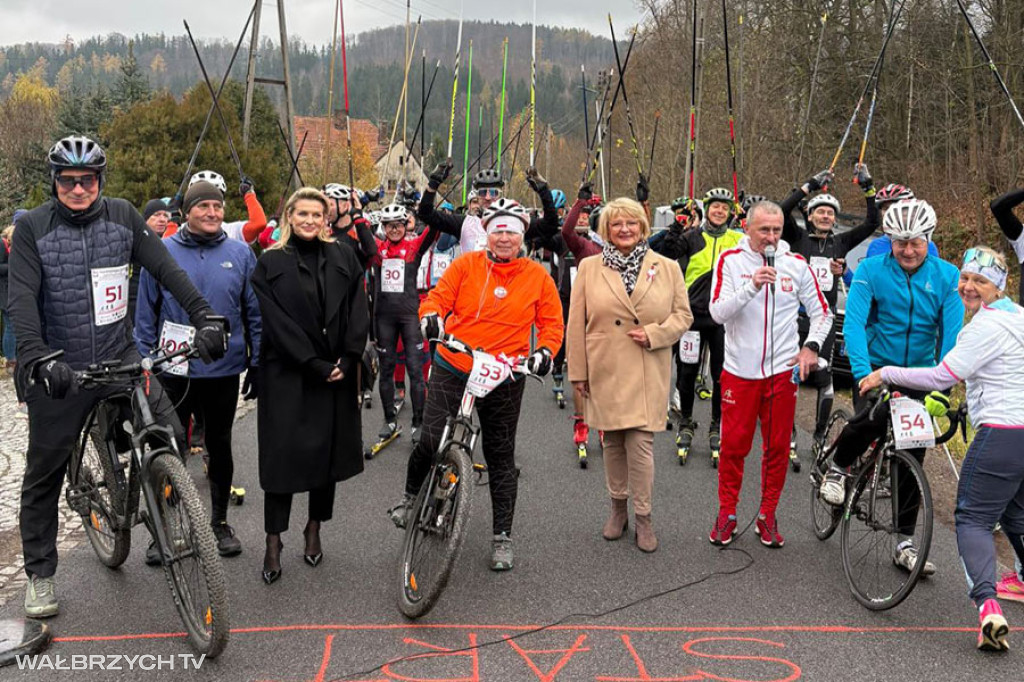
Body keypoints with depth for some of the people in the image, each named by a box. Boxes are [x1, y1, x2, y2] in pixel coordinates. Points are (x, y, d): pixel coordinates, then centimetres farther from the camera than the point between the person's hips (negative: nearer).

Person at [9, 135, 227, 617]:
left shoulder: (123, 216, 1)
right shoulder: (32, 227, -6)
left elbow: (166, 270, -5)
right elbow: (22, 297, -15)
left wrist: (204, 317, -17)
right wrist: (37, 357, -30)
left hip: (119, 356, 1)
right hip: (60, 368, -1)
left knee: (170, 438, -13)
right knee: (44, 473, 8)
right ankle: (40, 573, 25)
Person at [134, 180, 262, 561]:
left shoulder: (240, 254, 0)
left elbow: (254, 312, 4)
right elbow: (145, 314, 3)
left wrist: (257, 364, 2)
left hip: (224, 371, 1)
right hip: (173, 371, -1)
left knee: (219, 446, 14)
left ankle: (219, 521, 30)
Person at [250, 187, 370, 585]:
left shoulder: (343, 259, 8)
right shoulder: (271, 264, 1)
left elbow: (358, 313, 2)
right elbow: (276, 322, -8)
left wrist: (347, 361, -10)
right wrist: (313, 365, -14)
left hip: (337, 373, 3)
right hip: (287, 373, -2)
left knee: (328, 450, 7)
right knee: (283, 453, -2)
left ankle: (314, 531, 22)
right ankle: (273, 543, 7)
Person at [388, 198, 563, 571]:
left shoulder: (537, 276, 1)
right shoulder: (466, 264, -1)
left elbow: (551, 322, 5)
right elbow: (438, 297, -2)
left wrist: (544, 351, -14)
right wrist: (432, 316, -24)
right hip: (452, 369, 0)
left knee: (501, 457, 10)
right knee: (430, 442, -8)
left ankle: (502, 536, 23)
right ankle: (412, 495, 26)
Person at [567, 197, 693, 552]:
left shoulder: (667, 268, 4)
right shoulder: (589, 268, 4)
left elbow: (683, 315, 6)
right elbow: (576, 323, 3)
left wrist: (654, 333, -12)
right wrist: (578, 371, 0)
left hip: (647, 374, -1)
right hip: (605, 372, 1)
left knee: (641, 443, -5)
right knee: (612, 442, 11)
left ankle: (643, 517, 10)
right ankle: (618, 508, 29)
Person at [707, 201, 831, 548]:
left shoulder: (796, 264, 2)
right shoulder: (731, 260, -4)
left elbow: (821, 311, 11)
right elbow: (718, 312, -13)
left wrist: (811, 345, -4)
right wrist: (752, 286, -26)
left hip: (782, 370, 2)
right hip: (740, 369, -2)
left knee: (777, 447, 8)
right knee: (733, 445, 5)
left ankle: (767, 515, 23)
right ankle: (727, 513, 22)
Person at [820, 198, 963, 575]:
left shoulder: (946, 276, -8)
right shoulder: (871, 270, -13)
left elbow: (953, 333, -15)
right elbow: (854, 323, -22)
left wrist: (942, 389, -27)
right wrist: (864, 373, -37)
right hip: (876, 366, -2)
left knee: (912, 457, 4)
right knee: (872, 419, -31)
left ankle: (906, 542, 16)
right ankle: (839, 465, 2)